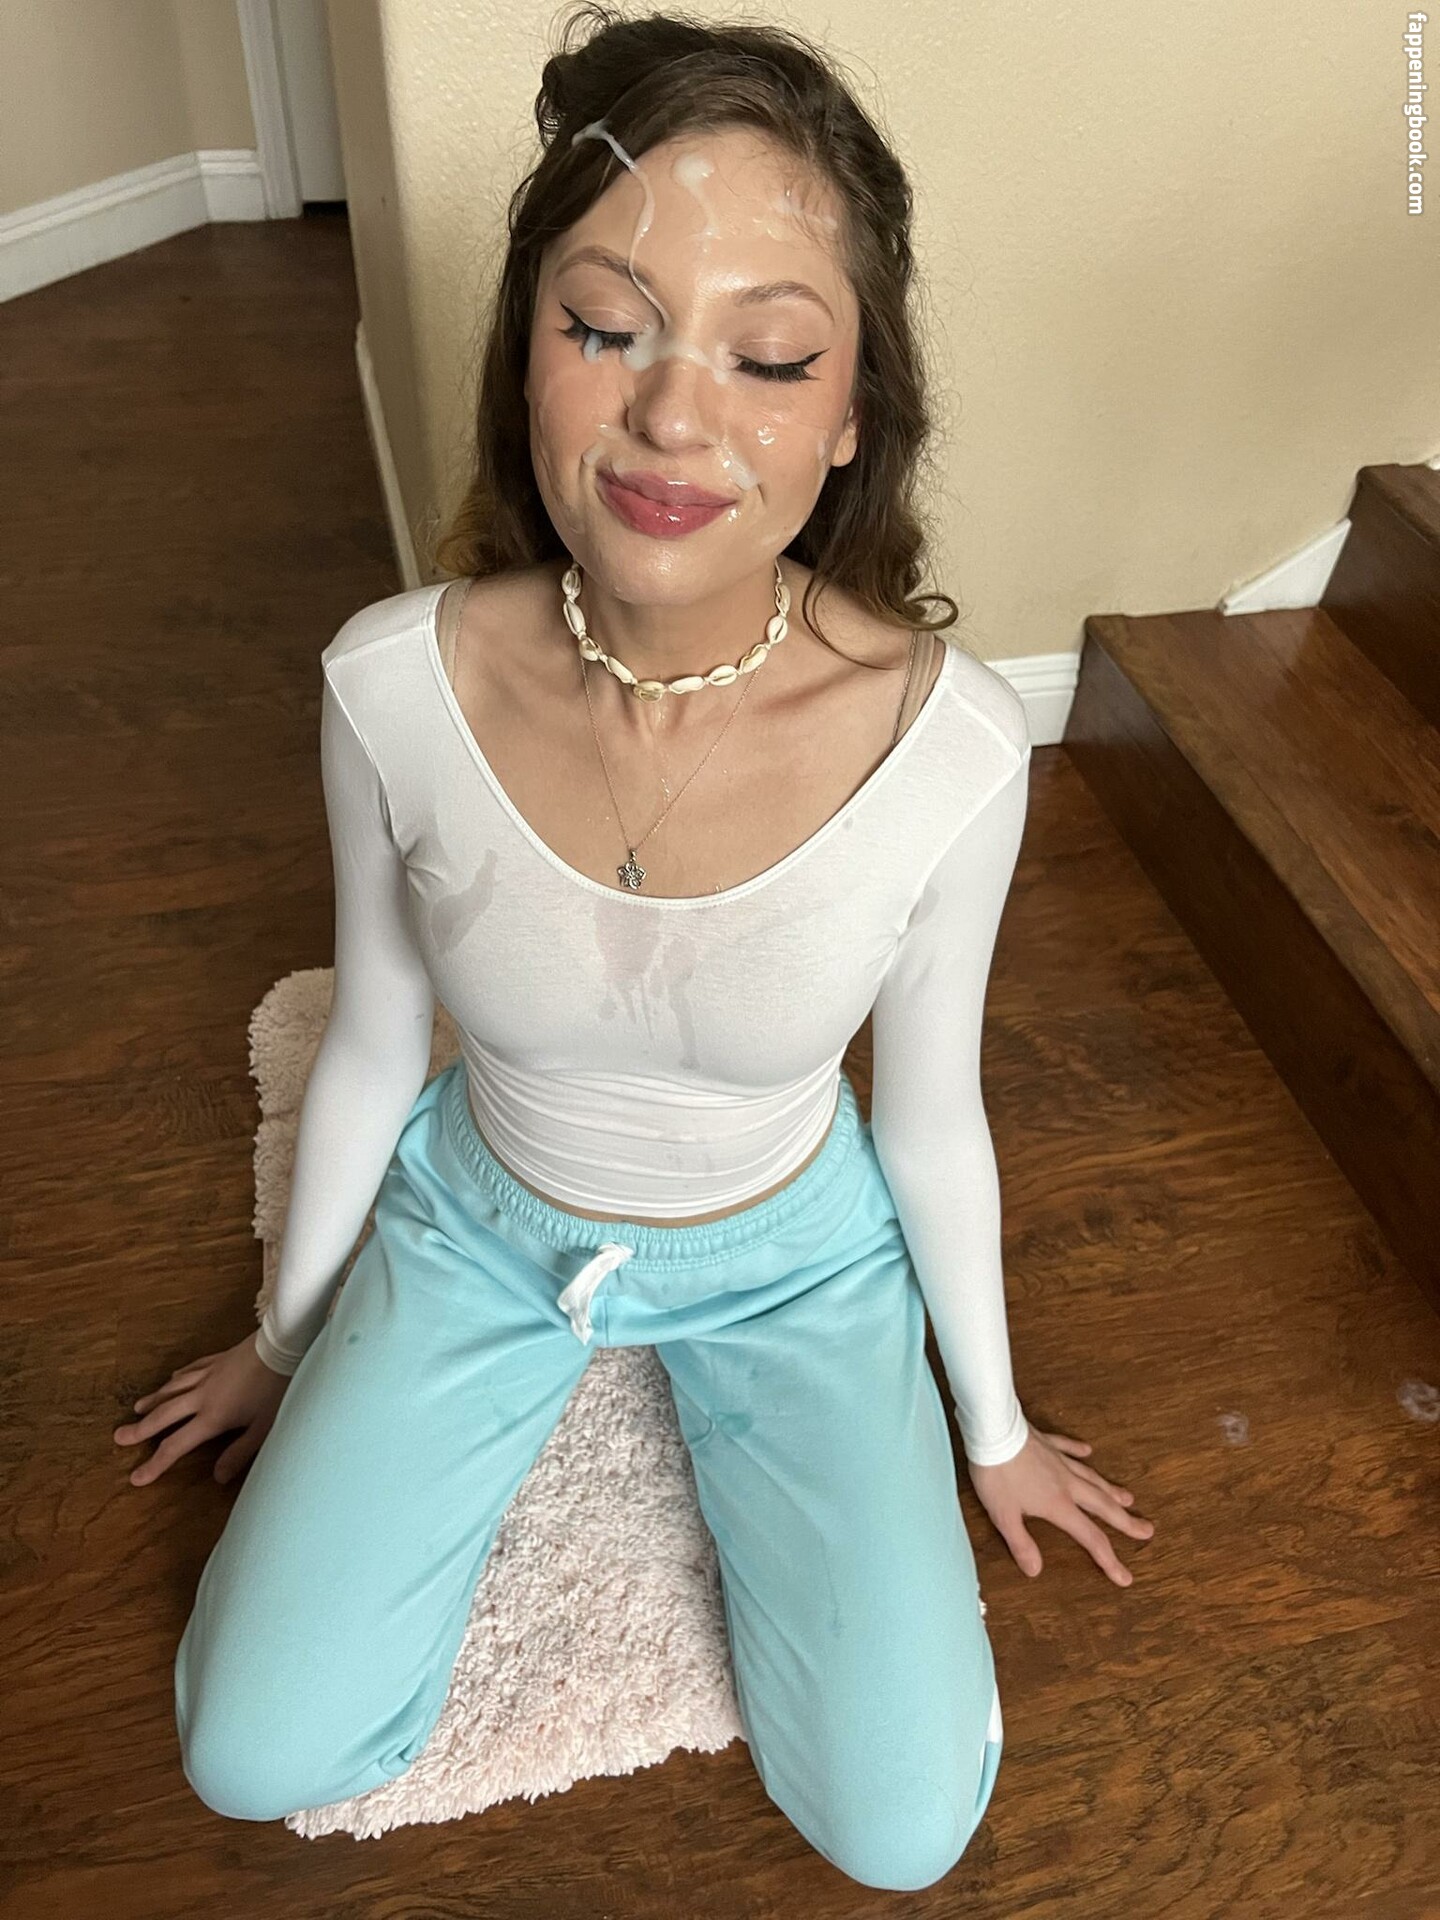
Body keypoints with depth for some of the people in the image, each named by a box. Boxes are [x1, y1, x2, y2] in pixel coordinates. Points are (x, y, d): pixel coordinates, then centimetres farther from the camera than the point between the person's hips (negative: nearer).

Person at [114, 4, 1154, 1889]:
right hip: (480, 1220, 1)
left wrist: (992, 1427, 7)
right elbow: (372, 1048, -5)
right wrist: (287, 1342, 11)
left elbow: (933, 1116, -9)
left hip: (793, 1256, 0)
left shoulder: (952, 742, -27)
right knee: (254, 1756, -1)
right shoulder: (395, 686, -24)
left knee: (901, 1830, 0)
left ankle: (702, 1392, 24)